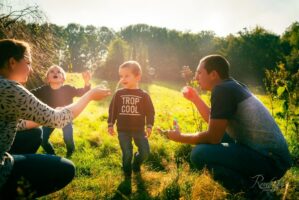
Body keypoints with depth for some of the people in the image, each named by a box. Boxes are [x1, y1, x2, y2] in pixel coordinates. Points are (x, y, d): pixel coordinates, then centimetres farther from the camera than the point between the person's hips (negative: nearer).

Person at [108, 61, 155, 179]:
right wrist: (110, 125, 2)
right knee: (127, 154, 2)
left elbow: (150, 112, -1)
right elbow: (112, 110, 4)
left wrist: (149, 126, -8)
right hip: (123, 130, 0)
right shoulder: (118, 94, -2)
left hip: (139, 129, 1)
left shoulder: (144, 95, -4)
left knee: (145, 153, 3)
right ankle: (127, 174, 30)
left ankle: (136, 164, 36)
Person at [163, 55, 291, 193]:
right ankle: (249, 181, 18)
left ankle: (249, 188, -1)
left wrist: (180, 138, -4)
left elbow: (213, 137, -18)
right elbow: (214, 121, 23)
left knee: (199, 154, -21)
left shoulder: (222, 90, -16)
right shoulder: (232, 87, 12)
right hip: (270, 153, 10)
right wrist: (195, 98, 17)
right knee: (218, 133, 22)